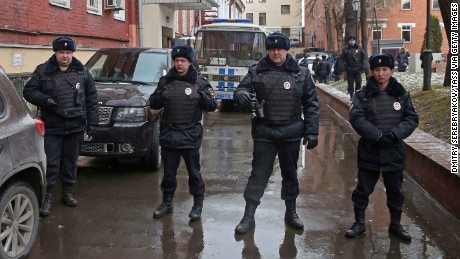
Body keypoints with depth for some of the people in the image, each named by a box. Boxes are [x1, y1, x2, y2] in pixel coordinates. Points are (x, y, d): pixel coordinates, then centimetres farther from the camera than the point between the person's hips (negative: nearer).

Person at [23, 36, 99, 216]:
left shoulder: (82, 71, 7)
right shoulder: (43, 71, 1)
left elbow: (91, 98, 8)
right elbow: (28, 91, 3)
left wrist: (92, 121, 2)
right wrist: (45, 100, -15)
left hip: (76, 127, 2)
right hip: (51, 127, -2)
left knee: (70, 162, 13)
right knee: (51, 164, -2)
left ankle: (67, 192, 27)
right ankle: (46, 196, 8)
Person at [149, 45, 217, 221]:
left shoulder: (199, 82, -1)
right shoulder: (165, 81, 6)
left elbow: (212, 106, -2)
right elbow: (154, 104, 10)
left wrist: (204, 97, -23)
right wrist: (159, 96, -13)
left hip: (190, 135, -2)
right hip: (168, 134, 3)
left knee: (194, 172, 6)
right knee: (168, 171, 13)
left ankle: (198, 205, 20)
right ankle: (167, 203, 29)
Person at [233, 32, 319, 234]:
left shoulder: (301, 73, 2)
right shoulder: (256, 72, 0)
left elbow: (311, 104, 3)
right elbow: (241, 90, -4)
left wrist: (311, 132, -1)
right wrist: (241, 94, -30)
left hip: (291, 133, 1)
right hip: (264, 133, -1)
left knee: (290, 173, 14)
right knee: (259, 173, 2)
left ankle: (291, 212, 31)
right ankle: (248, 216, 11)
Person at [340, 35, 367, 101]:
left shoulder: (359, 49, 3)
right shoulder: (345, 49, 1)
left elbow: (363, 57, 7)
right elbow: (342, 59, 3)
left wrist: (363, 66, -1)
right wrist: (345, 66, -7)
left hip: (358, 69, 1)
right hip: (349, 70, 0)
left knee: (358, 82, 0)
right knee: (350, 83, 3)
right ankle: (351, 96, 9)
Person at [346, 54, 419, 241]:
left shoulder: (402, 95, 3)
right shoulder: (363, 95, -3)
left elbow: (412, 119, -2)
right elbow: (356, 118, -15)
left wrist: (394, 134, -19)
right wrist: (378, 136, -24)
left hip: (394, 151, 2)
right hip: (369, 150, -1)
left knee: (395, 190, 13)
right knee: (363, 189, 9)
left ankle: (395, 224, 31)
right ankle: (359, 223, 26)